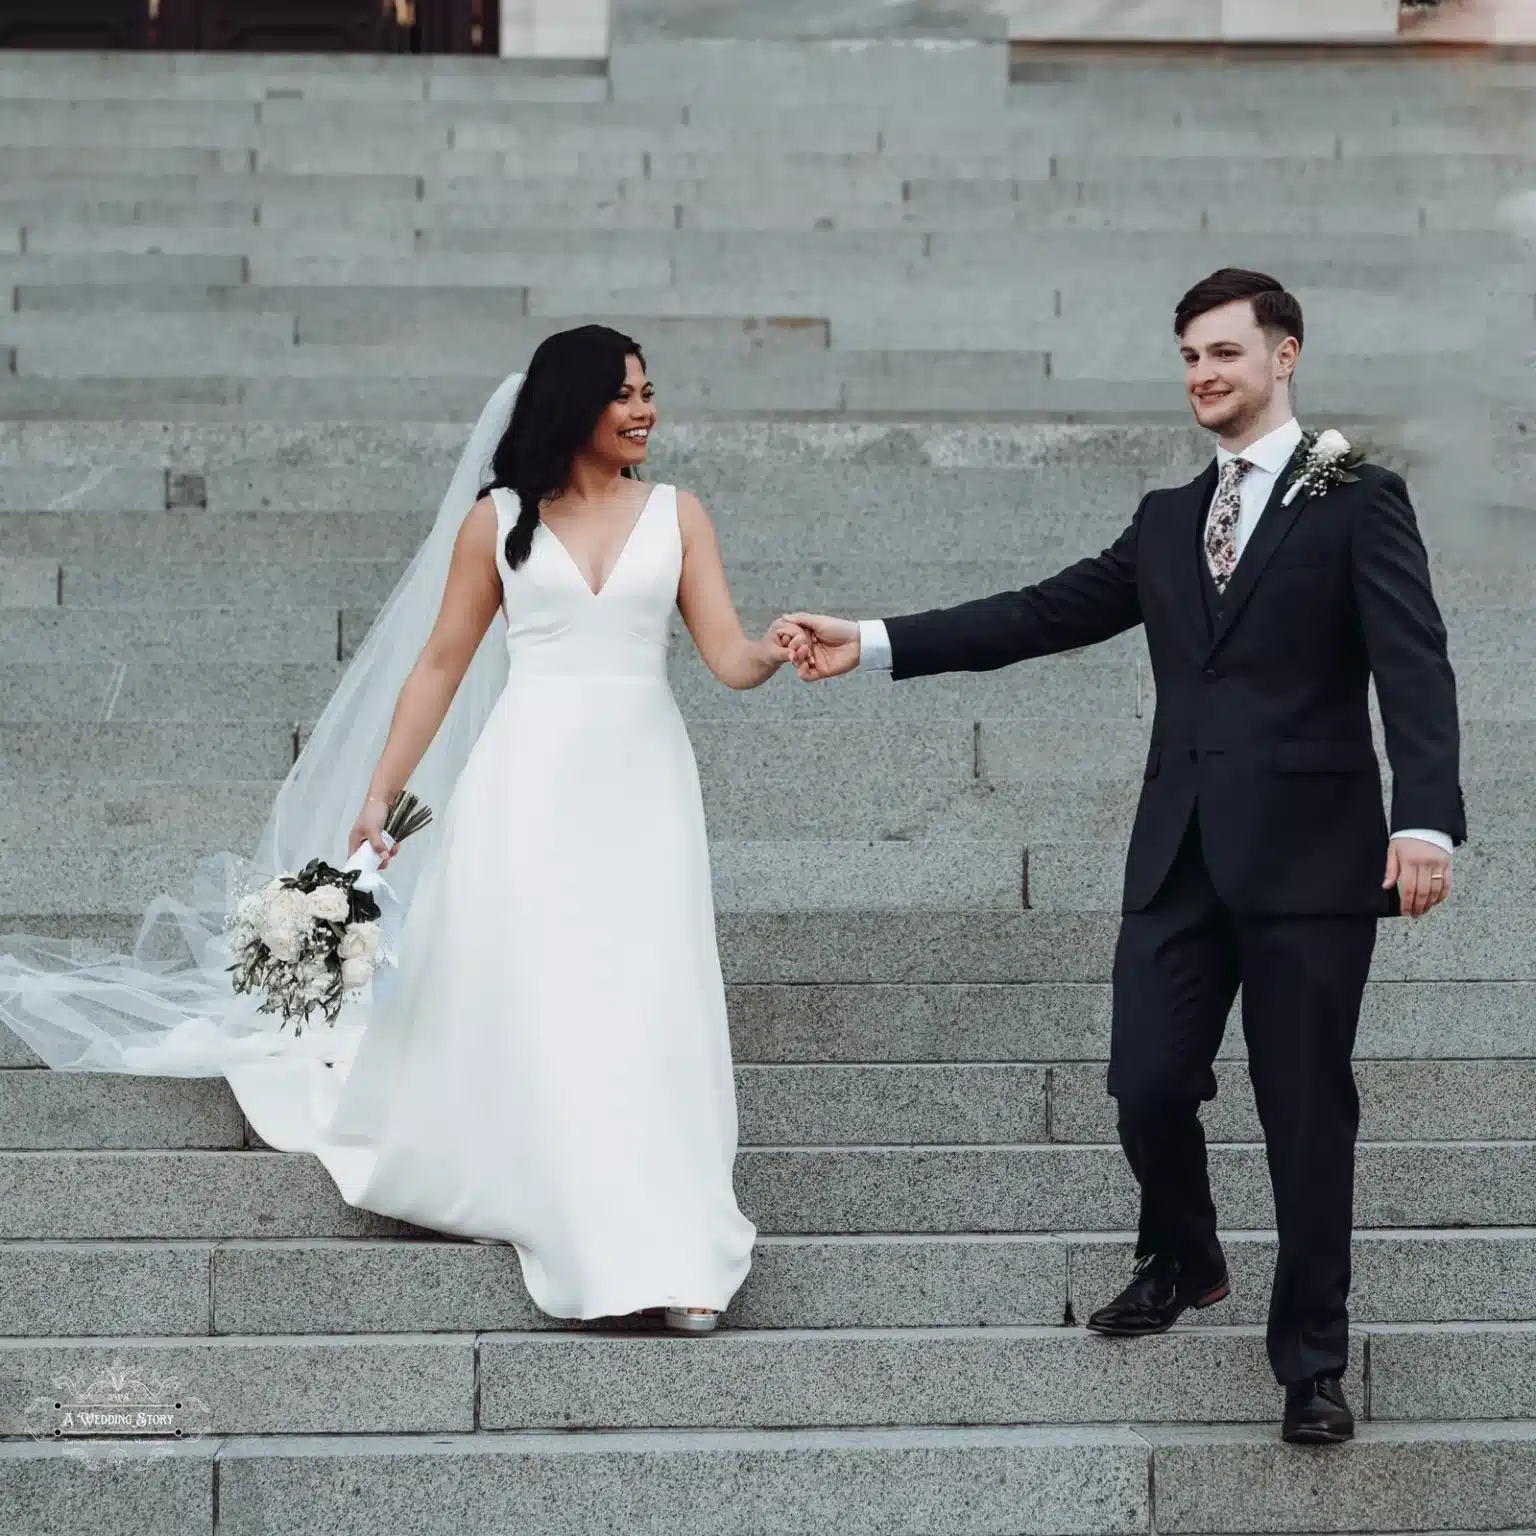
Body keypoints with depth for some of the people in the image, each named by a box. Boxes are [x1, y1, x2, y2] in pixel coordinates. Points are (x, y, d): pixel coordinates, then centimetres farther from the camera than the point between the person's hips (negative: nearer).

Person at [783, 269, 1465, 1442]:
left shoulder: (1357, 502, 0)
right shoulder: (1167, 522, 17)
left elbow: (1414, 667, -10)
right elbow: (1041, 615, 12)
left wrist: (1427, 819, -24)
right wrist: (873, 643, 4)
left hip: (1308, 858, -5)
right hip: (1182, 858, 5)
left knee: (1308, 1114, 1)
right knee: (1149, 1086, 2)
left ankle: (1313, 1362, 14)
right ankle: (1183, 1262, 33)